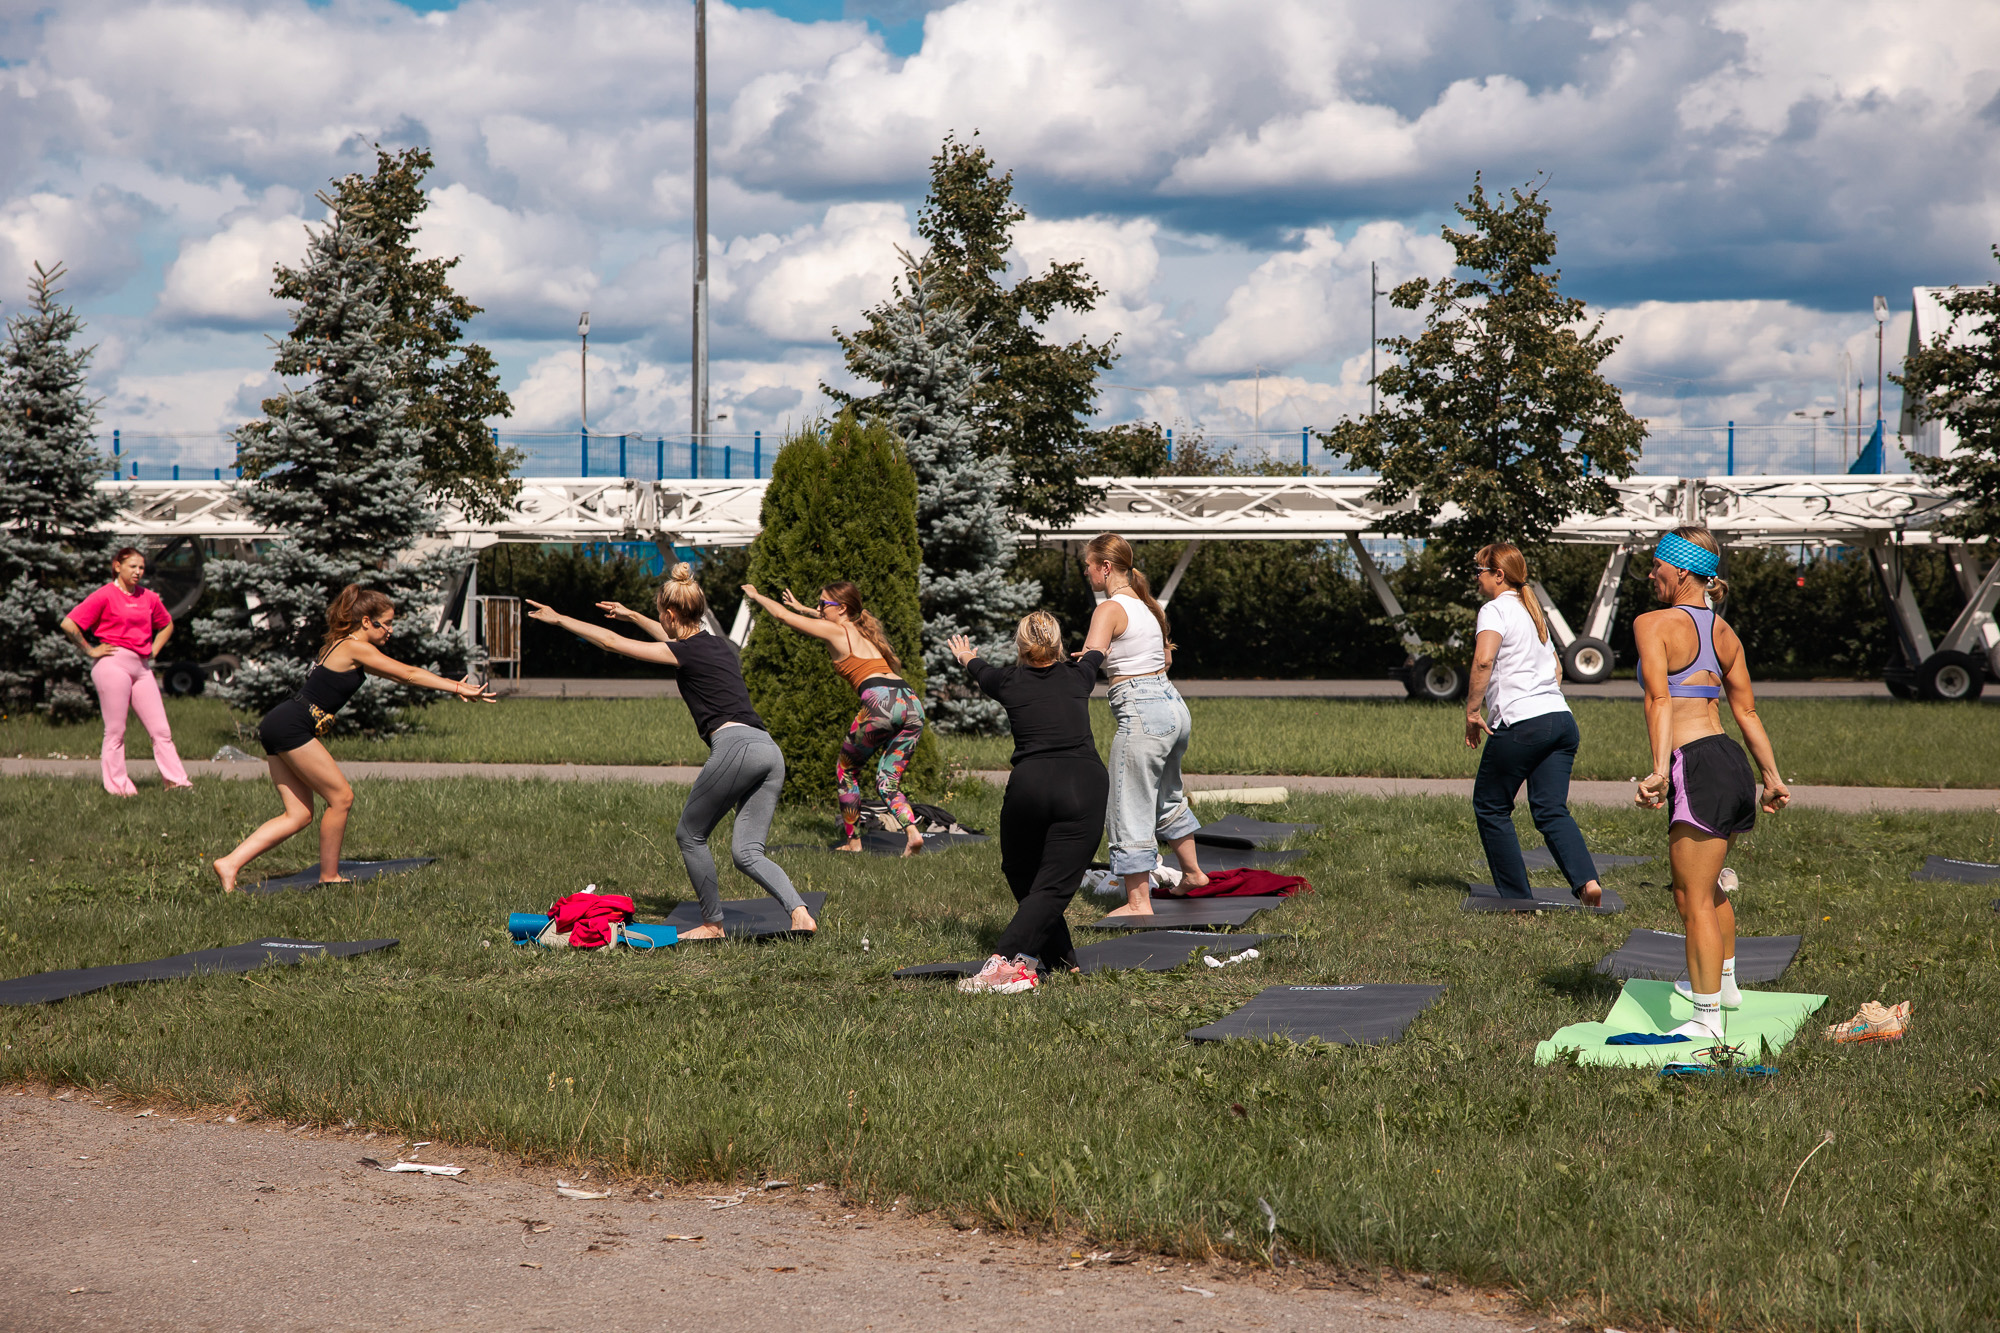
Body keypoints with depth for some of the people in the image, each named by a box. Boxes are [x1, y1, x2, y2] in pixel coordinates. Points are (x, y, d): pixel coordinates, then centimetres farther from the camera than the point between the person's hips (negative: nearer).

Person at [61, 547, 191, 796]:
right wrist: (91, 651, -6)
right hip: (113, 664, -6)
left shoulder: (148, 597, 13)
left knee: (161, 729, 2)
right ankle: (117, 785, 4)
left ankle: (176, 780, 3)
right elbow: (68, 624, -10)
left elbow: (166, 625, 31)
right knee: (115, 730, -2)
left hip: (142, 667, 6)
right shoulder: (105, 596, -4)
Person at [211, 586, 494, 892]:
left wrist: (454, 687, 21)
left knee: (299, 814, 7)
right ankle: (329, 876, 10)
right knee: (341, 797, 0)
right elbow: (408, 674, -7)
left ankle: (231, 863, 1)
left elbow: (399, 675, 23)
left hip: (277, 729, 10)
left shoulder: (341, 646, 20)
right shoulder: (355, 648, -9)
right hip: (292, 728, -10)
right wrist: (458, 687, -1)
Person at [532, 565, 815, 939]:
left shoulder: (686, 653, 2)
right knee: (747, 852, 5)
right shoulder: (720, 644, 23)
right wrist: (633, 616, 60)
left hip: (736, 745, -8)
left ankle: (712, 923, 12)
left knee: (690, 835, 10)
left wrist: (559, 619, 18)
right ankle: (800, 912, -15)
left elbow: (612, 642, 8)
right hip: (770, 750, 8)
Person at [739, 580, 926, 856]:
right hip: (912, 702, 7)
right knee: (887, 781, 11)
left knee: (846, 770, 16)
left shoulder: (835, 632, 9)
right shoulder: (864, 630, 29)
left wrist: (756, 595, 34)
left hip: (881, 701, -7)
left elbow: (782, 614, 18)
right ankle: (912, 831, -14)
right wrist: (803, 608, 66)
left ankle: (853, 841, 16)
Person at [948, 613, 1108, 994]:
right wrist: (1095, 652, 72)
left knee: (1022, 877, 21)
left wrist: (966, 657, 65)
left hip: (1029, 783, 0)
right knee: (1052, 888, -6)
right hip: (1085, 784, 0)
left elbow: (980, 669, 41)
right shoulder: (1078, 676, 20)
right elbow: (1094, 656, 47)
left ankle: (1060, 959, 18)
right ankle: (1003, 960, -24)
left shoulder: (1010, 681, 15)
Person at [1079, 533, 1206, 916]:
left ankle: (1138, 901, 0)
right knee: (1168, 798, 27)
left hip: (1141, 712, -9)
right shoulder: (1146, 604, 14)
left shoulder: (1109, 610, -12)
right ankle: (1192, 873, 42)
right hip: (1173, 705, 9)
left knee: (1130, 810, -2)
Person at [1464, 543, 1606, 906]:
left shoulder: (1495, 610, -4)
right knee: (1552, 811, 3)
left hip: (1520, 723, -8)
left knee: (1490, 807, 8)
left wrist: (1471, 711, -15)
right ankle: (1587, 879, -19)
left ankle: (1516, 894, 8)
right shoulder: (1532, 611, 22)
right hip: (1561, 717, 8)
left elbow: (1483, 660, -22)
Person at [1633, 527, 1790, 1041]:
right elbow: (1746, 710, 17)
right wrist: (1772, 776, 22)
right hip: (1730, 761, 9)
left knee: (1694, 898, -2)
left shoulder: (1653, 624, -8)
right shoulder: (1726, 634, 14)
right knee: (1708, 883, 29)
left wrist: (1660, 769, -29)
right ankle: (1723, 981, 46)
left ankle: (1707, 1019, 0)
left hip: (1697, 767, -9)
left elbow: (1659, 699, -20)